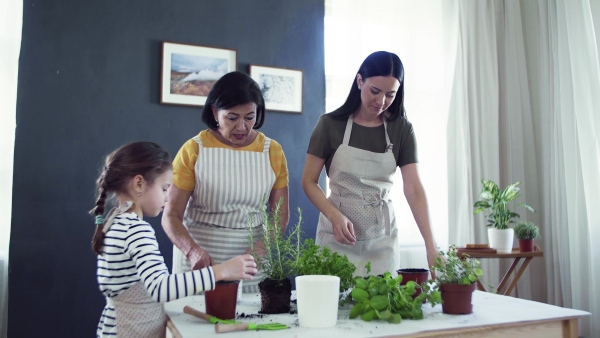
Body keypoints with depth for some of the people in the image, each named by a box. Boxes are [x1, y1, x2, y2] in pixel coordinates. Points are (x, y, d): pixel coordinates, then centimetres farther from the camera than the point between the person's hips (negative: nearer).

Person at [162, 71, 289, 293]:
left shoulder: (273, 151, 0)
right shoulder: (194, 150, -7)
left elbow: (281, 214, 2)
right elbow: (171, 216, -8)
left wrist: (257, 250, -16)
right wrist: (193, 250, -27)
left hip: (251, 267, 2)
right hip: (198, 262, -2)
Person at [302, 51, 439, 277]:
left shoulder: (402, 129, 0)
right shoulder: (330, 124, -6)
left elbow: (413, 189, -7)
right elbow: (309, 182, -3)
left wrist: (430, 245, -17)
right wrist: (335, 215, -19)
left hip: (382, 237, 2)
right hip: (337, 236, -1)